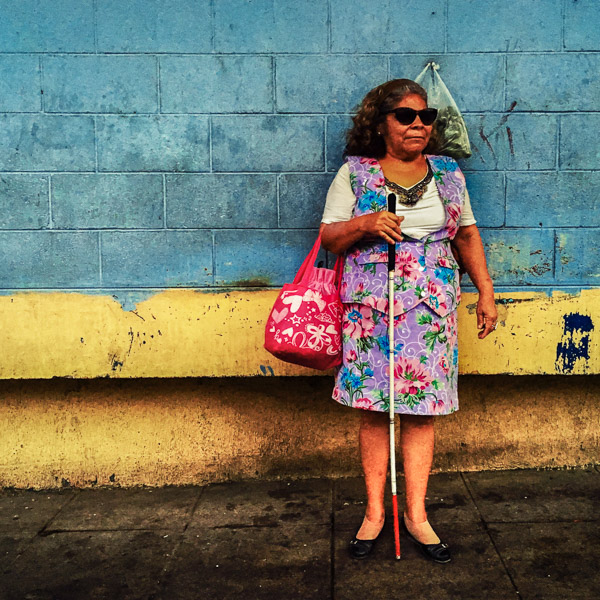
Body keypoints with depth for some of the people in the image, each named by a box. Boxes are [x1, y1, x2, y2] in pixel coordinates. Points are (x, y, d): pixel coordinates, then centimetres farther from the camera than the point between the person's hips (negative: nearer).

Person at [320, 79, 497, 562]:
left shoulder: (448, 173, 12)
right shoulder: (355, 173, 3)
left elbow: (467, 235, 17)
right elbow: (329, 237, 2)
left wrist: (486, 292, 12)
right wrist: (365, 224, -17)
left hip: (432, 308, 2)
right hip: (371, 306, -2)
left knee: (422, 410, 2)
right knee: (374, 409, 2)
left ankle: (416, 514, 15)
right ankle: (375, 512, 16)